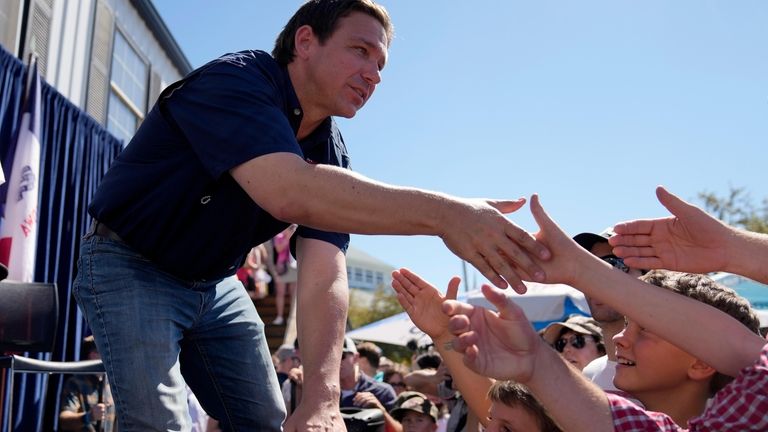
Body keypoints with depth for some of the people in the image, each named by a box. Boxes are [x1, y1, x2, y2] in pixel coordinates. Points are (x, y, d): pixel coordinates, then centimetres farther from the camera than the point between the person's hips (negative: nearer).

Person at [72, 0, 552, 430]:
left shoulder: (332, 157, -7)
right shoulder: (233, 82, -27)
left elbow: (325, 278, -18)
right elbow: (289, 192, -46)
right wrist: (441, 213, -48)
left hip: (214, 284, 7)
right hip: (130, 269, -6)